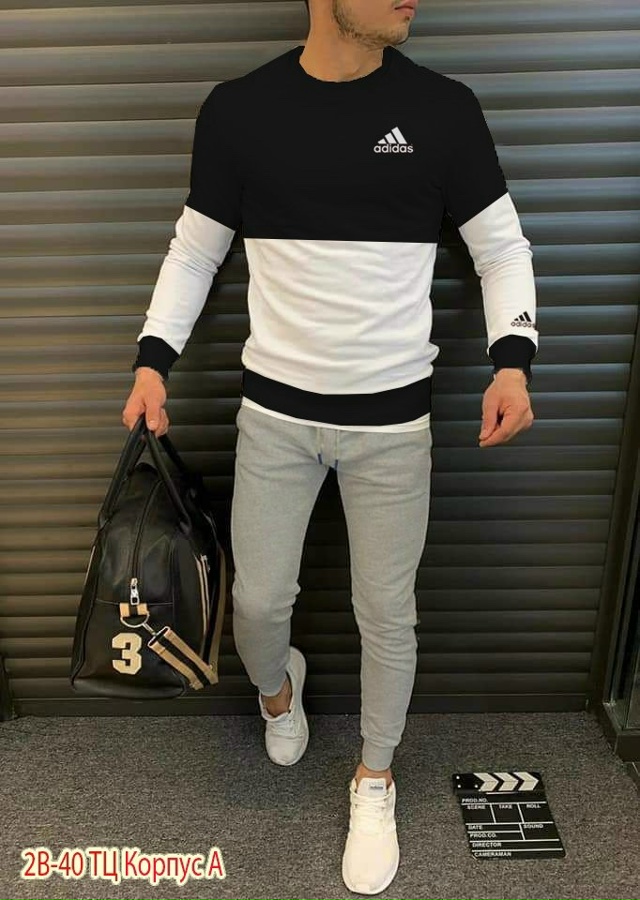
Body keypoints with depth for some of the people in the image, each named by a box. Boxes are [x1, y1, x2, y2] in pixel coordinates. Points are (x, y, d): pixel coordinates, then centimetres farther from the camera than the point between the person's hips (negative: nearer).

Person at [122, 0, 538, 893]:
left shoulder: (444, 108, -3)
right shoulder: (237, 108, -1)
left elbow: (502, 246, 4)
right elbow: (195, 250, 8)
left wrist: (511, 358, -11)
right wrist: (154, 358, -4)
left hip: (393, 418, 0)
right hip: (274, 413, 1)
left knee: (387, 613, 10)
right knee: (259, 599, 11)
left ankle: (375, 778, 39)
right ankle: (278, 688, 50)